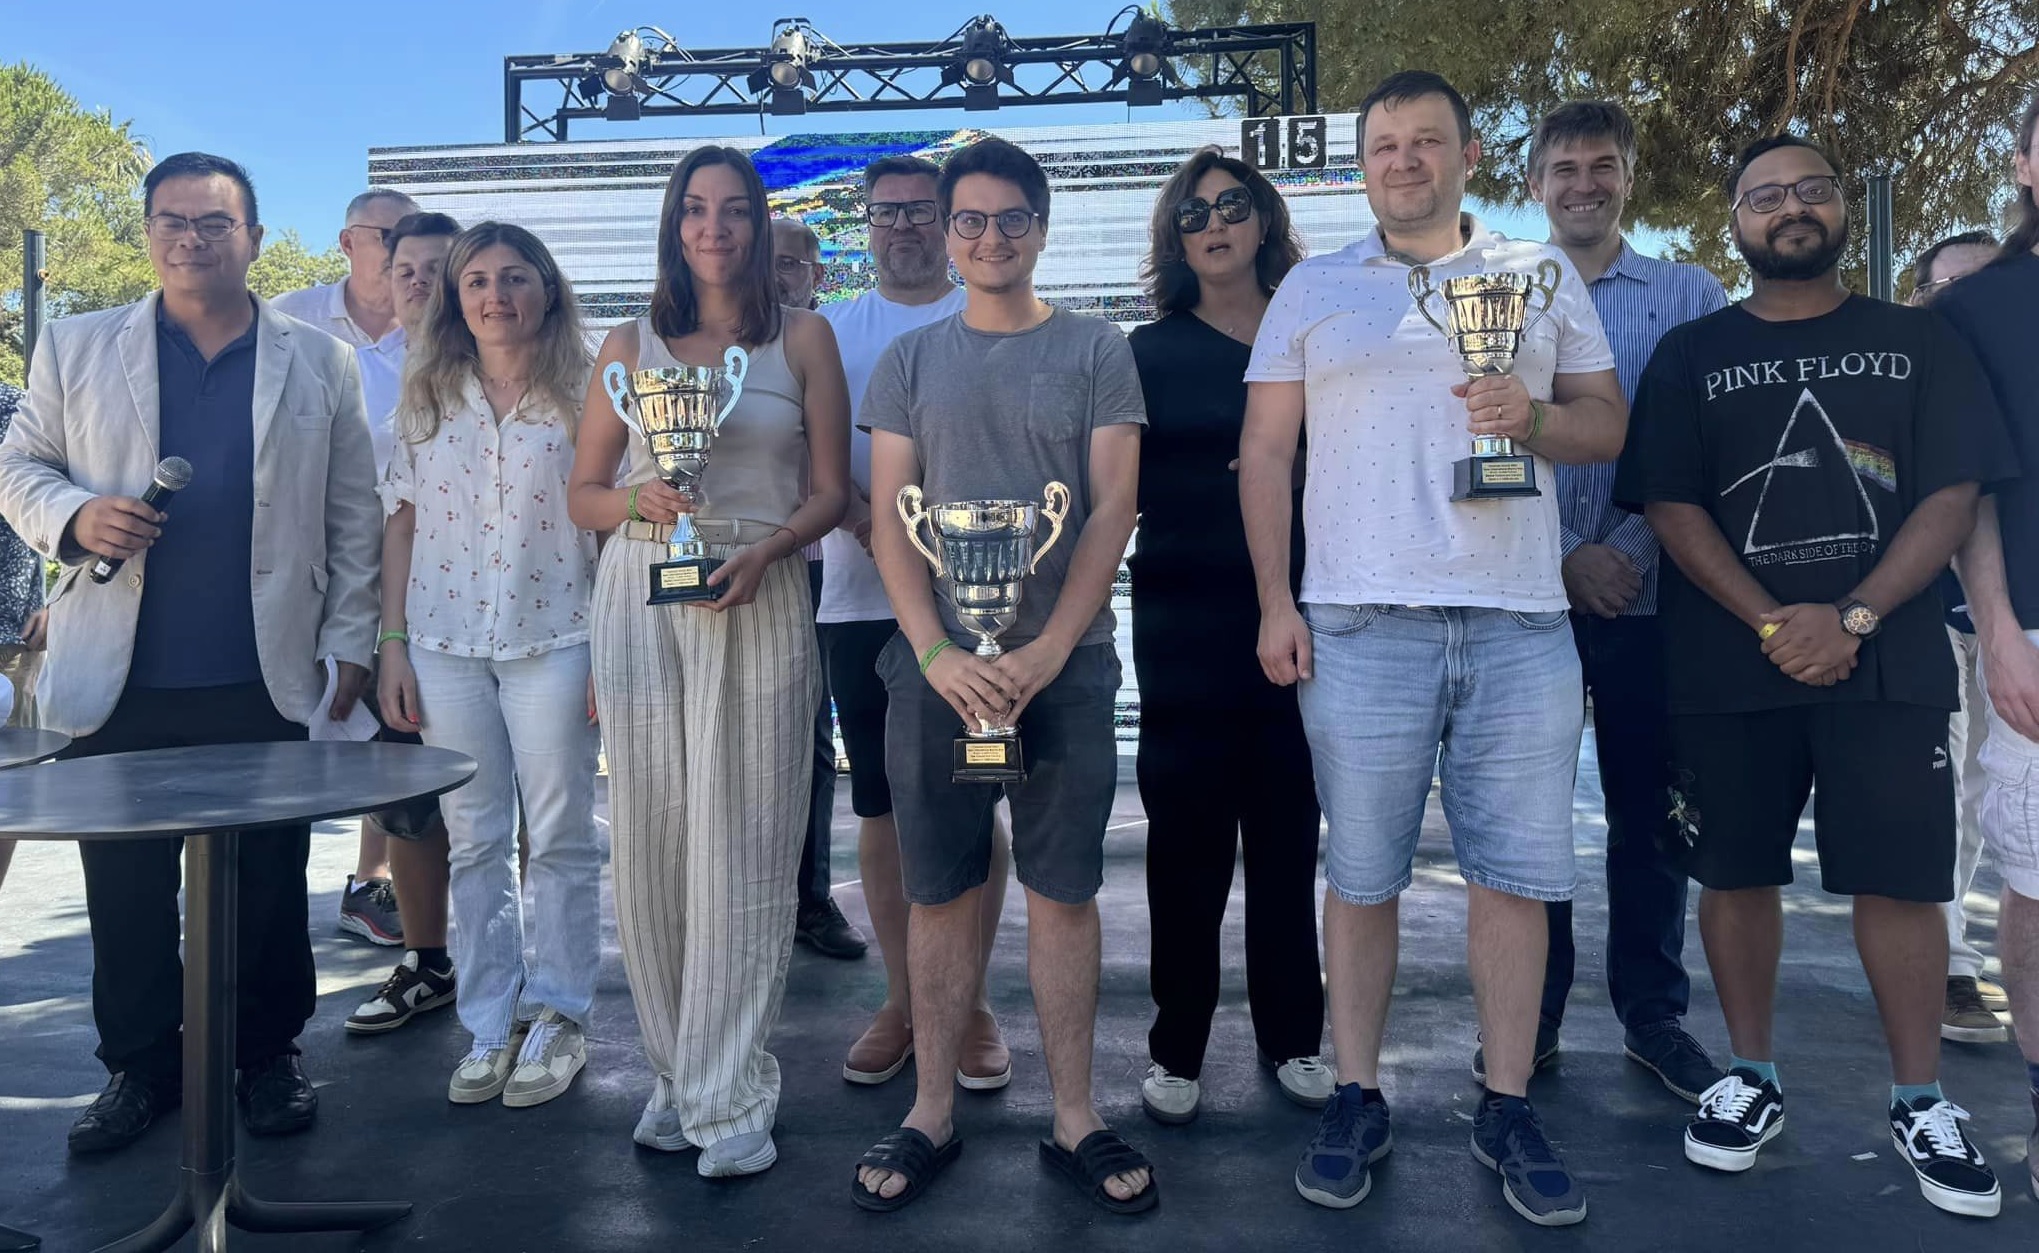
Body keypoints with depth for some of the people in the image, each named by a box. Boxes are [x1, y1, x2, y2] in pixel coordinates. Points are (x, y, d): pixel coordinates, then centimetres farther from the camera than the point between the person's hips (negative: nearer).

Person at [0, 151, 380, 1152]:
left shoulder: (319, 362, 7)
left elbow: (353, 515, 5)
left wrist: (350, 641, -1)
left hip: (264, 682, -1)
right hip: (117, 682, 1)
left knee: (268, 882, 8)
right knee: (126, 887, 9)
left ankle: (269, 1056, 24)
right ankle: (139, 1064, 26)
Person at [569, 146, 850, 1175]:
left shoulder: (802, 339, 8)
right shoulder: (630, 346, 13)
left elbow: (829, 491, 4)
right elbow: (584, 493, 14)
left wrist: (763, 550, -14)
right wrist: (638, 500, -8)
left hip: (757, 600, -2)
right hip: (642, 598, 2)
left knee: (742, 850, -3)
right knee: (651, 846, 4)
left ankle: (729, 1094, 7)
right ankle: (676, 1070, 19)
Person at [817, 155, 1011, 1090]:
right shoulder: (831, 331, 12)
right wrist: (867, 521, -17)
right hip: (861, 599, 2)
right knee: (882, 806, 8)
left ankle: (971, 1004, 16)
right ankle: (902, 1001, 22)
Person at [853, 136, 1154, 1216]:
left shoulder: (1097, 351, 6)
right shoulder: (908, 360, 10)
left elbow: (1112, 508, -1)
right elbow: (888, 518, 4)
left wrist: (1047, 650, -12)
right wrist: (938, 654, -11)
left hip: (1066, 668, -1)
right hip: (935, 668, 1)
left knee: (1063, 894, 4)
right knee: (942, 895, 7)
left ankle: (1075, 1121, 17)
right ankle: (931, 1115, 20)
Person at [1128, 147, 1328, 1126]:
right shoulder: (1151, 353, 6)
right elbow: (1122, 490, 2)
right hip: (1189, 628, -1)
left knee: (1288, 832, 8)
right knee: (1189, 837, 2)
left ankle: (1292, 1037, 22)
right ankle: (1176, 1049, 15)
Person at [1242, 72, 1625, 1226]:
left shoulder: (1543, 274, 15)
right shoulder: (1314, 289, 12)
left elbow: (1609, 425, 13)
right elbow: (1266, 454, 8)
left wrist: (1534, 416, -10)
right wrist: (1275, 601, -2)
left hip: (1522, 621, 1)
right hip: (1362, 620, -1)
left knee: (1516, 873, 4)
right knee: (1362, 874, 3)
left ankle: (1510, 1109, 17)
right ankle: (1359, 1100, 17)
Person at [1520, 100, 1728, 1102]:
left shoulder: (1690, 296, 7)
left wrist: (1630, 550, -13)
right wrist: (1568, 559, -9)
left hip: (1648, 597, 0)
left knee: (1648, 812, 7)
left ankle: (1654, 1016, 21)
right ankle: (1531, 1016, 18)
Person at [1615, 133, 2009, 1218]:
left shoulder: (1916, 342, 9)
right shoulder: (1691, 356, 7)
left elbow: (1953, 494, 1)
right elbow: (1669, 506, -2)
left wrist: (1853, 618, -13)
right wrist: (1771, 624, -14)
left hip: (1887, 662, 0)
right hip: (1729, 669, 0)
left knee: (1899, 879, 2)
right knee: (1737, 874, 6)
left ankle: (1919, 1100, 17)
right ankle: (1752, 1076, 22)